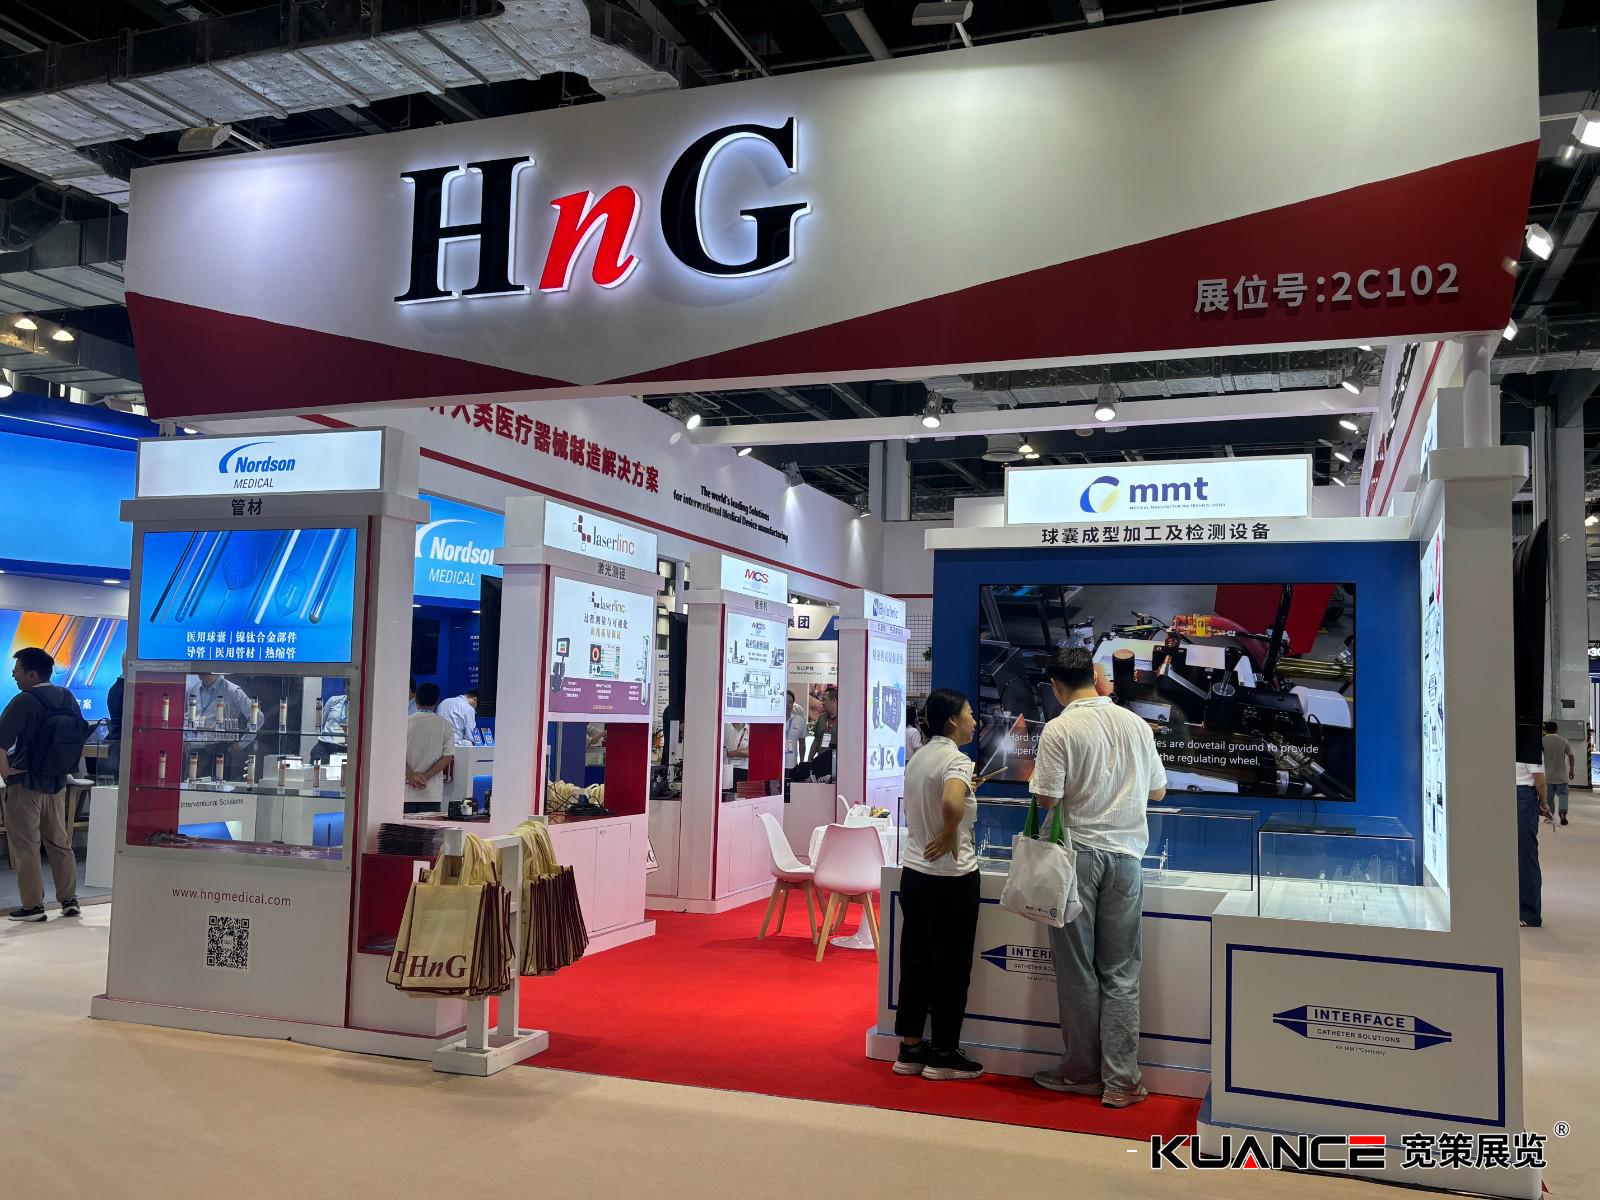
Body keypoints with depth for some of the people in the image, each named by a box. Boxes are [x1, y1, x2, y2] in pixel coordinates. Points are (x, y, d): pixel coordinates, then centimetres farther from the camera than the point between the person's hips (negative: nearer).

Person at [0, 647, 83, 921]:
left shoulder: (23, 701, -16)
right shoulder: (67, 698, 4)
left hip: (25, 783, -6)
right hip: (57, 782, 6)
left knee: (26, 846, 3)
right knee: (59, 842, 13)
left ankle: (33, 906, 6)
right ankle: (69, 900, 15)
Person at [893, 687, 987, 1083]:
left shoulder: (919, 758, 10)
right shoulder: (956, 760, -16)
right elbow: (951, 804, -37)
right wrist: (950, 836, -20)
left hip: (913, 871, 8)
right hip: (951, 878, -8)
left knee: (915, 960, 13)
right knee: (950, 966, 4)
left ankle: (910, 1048, 20)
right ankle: (943, 1055, 13)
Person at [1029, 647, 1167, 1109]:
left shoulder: (1060, 729, -11)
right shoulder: (1136, 724, 3)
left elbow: (1047, 799, -12)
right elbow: (1157, 791, 14)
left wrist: (1034, 776, 7)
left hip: (1077, 853, -3)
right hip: (1125, 856, 3)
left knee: (1077, 969, 8)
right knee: (1121, 973, 7)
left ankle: (1082, 1072, 17)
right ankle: (1121, 1080, 9)